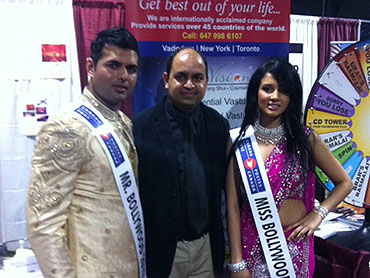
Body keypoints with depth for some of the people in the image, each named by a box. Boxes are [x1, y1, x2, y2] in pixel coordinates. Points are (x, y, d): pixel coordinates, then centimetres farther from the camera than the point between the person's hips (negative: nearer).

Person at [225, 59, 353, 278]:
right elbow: (233, 206, -6)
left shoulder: (305, 139, -4)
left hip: (294, 245, 0)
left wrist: (318, 214, -8)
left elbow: (345, 183, 7)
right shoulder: (238, 141, -5)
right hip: (251, 245, 0)